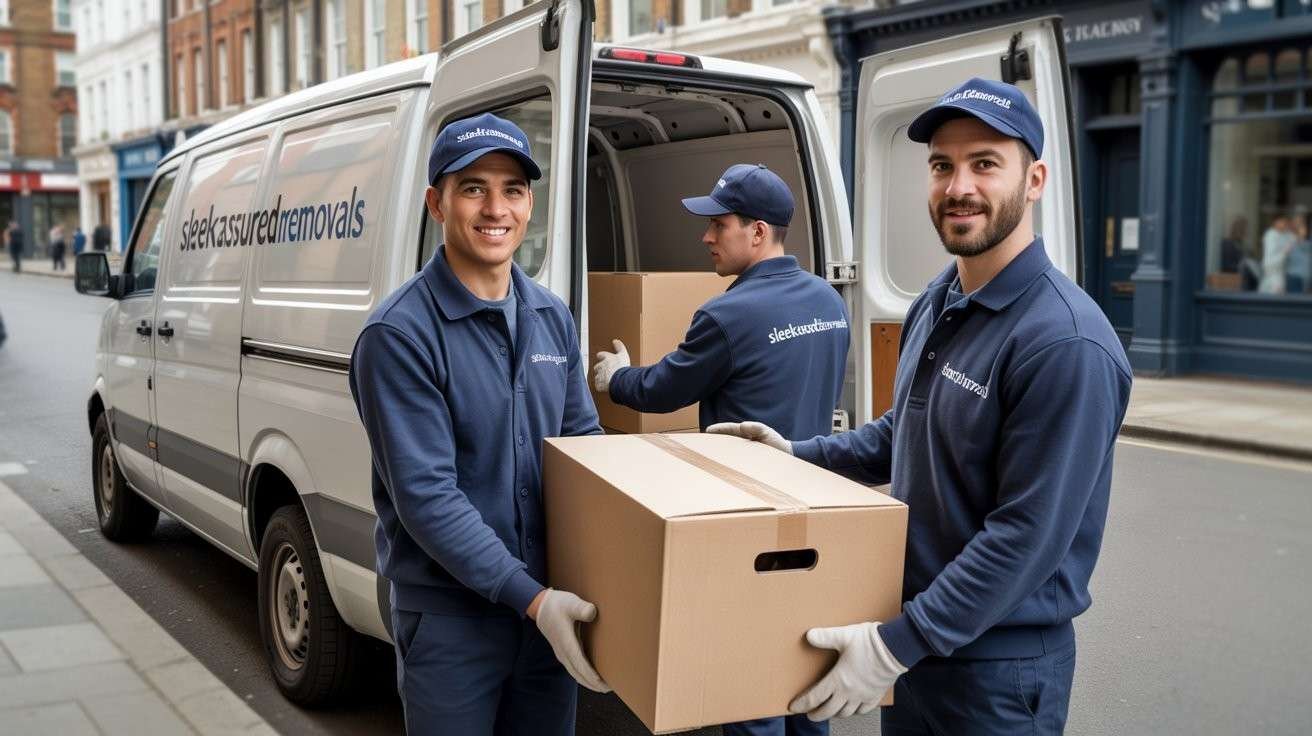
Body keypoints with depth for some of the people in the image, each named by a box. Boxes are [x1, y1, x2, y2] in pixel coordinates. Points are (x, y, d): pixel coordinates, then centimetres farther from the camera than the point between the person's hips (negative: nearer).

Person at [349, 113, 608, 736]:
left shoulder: (553, 318, 4)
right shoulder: (399, 333, -16)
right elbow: (425, 495, -21)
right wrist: (529, 597, -25)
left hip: (551, 601, 6)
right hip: (451, 614, -6)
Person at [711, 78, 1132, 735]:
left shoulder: (1066, 342, -23)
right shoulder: (933, 305, 5)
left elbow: (1028, 534, -26)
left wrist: (897, 644, -24)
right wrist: (797, 455, 10)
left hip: (998, 670, -8)